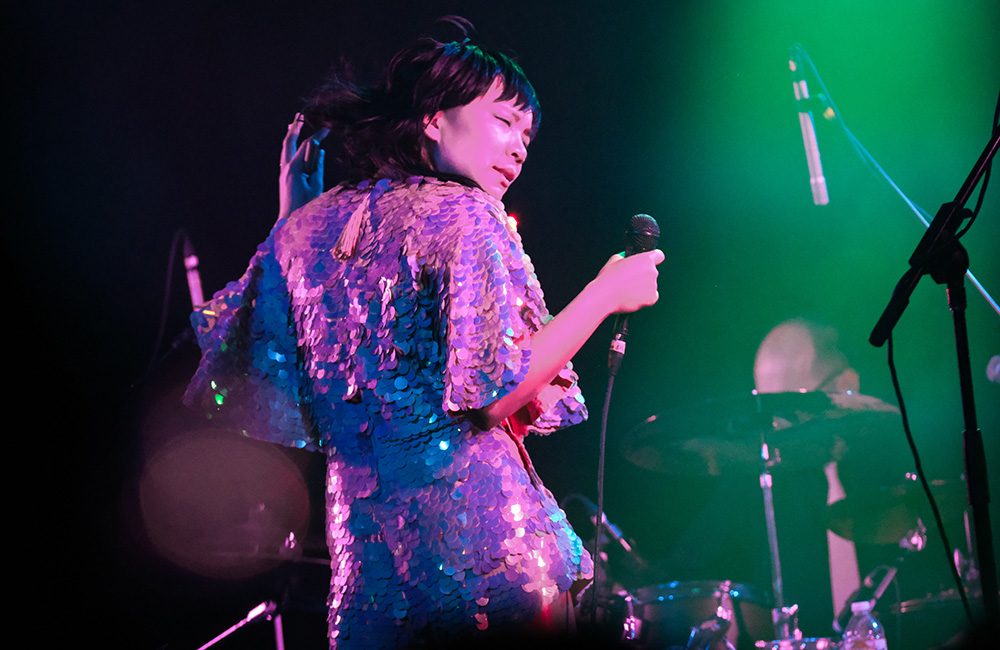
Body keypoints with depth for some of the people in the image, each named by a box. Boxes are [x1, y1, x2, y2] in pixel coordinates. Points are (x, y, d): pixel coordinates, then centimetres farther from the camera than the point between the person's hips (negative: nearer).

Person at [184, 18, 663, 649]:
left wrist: (290, 220, 20)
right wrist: (604, 295, -4)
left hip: (362, 547, 6)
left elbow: (248, 400, 15)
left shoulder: (307, 226, 12)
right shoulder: (464, 215, -7)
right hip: (479, 528, -6)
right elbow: (495, 393, -15)